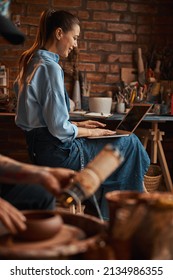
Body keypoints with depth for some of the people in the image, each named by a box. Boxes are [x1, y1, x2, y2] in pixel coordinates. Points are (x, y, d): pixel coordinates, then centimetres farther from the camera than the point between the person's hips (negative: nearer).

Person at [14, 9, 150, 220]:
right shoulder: (50, 68, -19)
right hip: (57, 152, -10)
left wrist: (78, 124, 12)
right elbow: (59, 129, -22)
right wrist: (91, 132, -6)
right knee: (130, 143, 0)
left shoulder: (33, 62, 11)